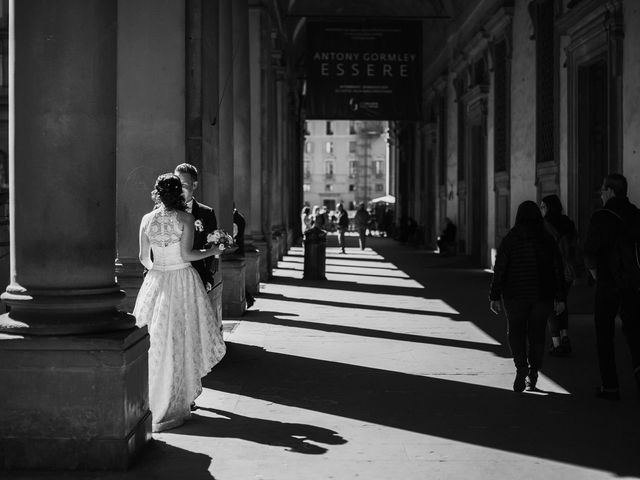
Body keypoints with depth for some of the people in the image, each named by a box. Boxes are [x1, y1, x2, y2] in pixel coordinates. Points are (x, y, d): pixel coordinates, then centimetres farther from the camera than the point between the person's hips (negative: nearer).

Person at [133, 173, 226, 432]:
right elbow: (186, 254, -14)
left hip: (156, 282, 4)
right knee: (179, 343, 2)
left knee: (155, 342, 12)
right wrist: (213, 251, 1)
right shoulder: (186, 218, -9)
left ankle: (149, 403, 19)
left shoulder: (147, 219, 3)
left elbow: (144, 258, 7)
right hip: (182, 281, -4)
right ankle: (171, 408, 4)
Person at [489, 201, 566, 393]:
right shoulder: (548, 240, 1)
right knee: (537, 334, 13)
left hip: (516, 296, -2)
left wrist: (494, 297, -3)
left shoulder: (509, 239, -5)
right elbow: (558, 270, 0)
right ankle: (533, 374, 12)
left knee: (516, 333, 8)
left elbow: (499, 270, -7)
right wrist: (559, 298, 5)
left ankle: (521, 369, -12)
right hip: (543, 295, 2)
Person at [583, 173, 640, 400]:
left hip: (608, 282, -4)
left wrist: (594, 271, 5)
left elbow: (590, 252, -13)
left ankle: (610, 386, 7)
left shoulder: (601, 217, -10)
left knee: (604, 335, 6)